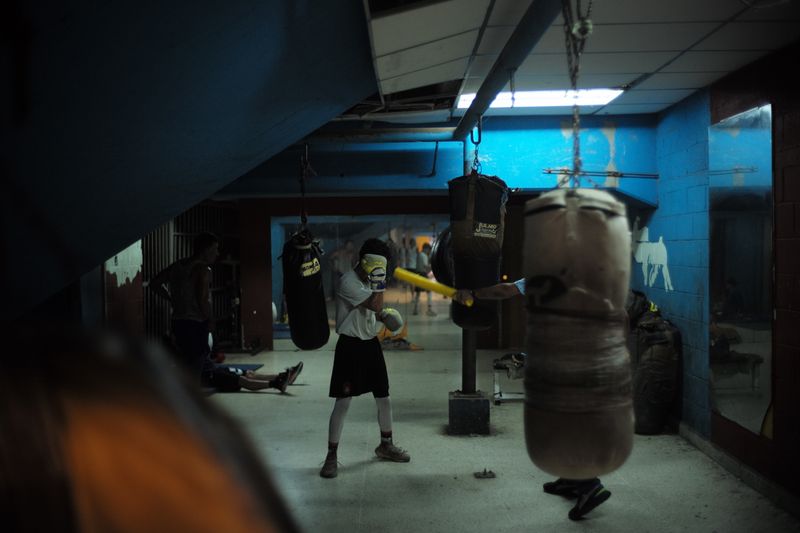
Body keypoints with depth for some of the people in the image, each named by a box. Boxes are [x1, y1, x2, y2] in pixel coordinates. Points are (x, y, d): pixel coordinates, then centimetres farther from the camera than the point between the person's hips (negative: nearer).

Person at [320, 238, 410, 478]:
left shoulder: (369, 280, 8)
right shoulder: (348, 282, -19)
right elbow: (376, 305, -26)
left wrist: (384, 316, 3)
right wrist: (379, 281, -18)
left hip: (371, 344, 8)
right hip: (350, 346, -8)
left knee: (384, 398, 13)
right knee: (343, 402, -6)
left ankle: (386, 445, 31)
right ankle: (331, 456, 4)